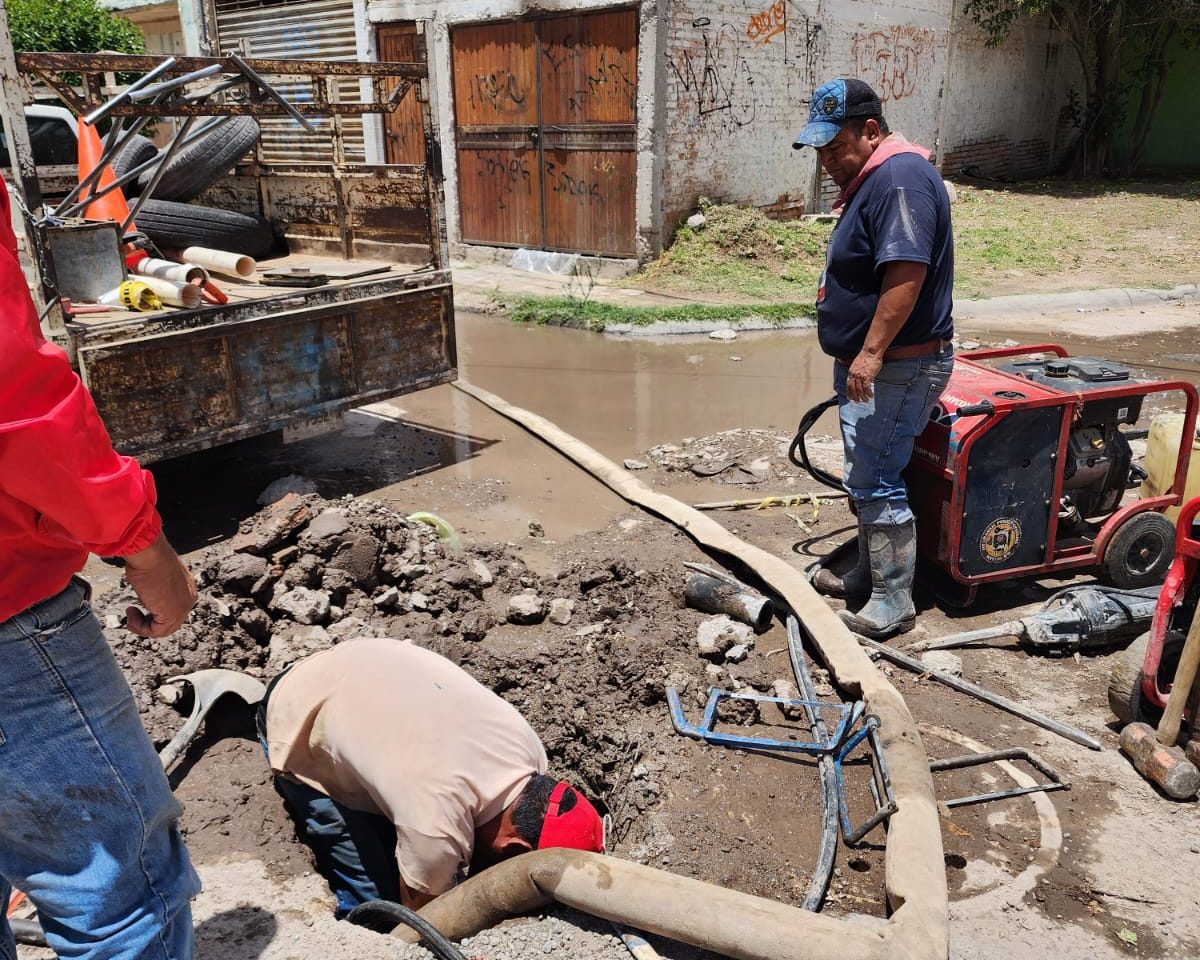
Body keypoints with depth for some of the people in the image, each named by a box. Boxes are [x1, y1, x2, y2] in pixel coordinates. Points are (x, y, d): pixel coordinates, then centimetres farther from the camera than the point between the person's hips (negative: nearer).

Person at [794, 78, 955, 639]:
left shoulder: (900, 179, -18)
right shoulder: (870, 180, 16)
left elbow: (907, 272, -28)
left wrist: (871, 352, -27)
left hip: (895, 368, -11)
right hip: (866, 364, 11)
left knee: (874, 482, -7)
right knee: (868, 478, 18)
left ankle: (893, 604, 3)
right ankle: (868, 576, 31)